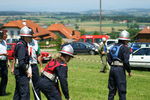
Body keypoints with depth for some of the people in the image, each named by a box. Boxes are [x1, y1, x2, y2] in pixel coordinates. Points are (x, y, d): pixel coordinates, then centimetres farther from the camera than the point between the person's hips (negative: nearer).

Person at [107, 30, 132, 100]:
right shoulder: (125, 48, -9)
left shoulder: (113, 47, 13)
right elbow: (126, 61, -16)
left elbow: (109, 60, 12)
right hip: (120, 69, -7)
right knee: (122, 90, -2)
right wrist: (129, 71, -5)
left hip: (112, 68, 7)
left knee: (111, 89, 15)